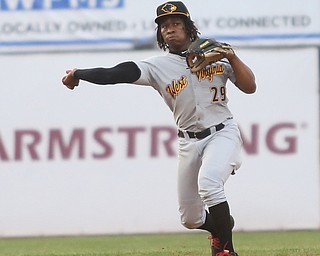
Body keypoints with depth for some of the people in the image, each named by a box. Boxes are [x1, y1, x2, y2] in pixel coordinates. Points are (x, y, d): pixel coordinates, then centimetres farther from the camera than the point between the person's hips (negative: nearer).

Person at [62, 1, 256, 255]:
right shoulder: (158, 66, -3)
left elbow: (250, 87, -2)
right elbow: (120, 73, -14)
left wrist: (232, 57, -16)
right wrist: (79, 74, -25)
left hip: (222, 133, -3)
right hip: (189, 141, 3)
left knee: (208, 184, -32)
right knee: (190, 219, 6)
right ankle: (220, 229, 41)